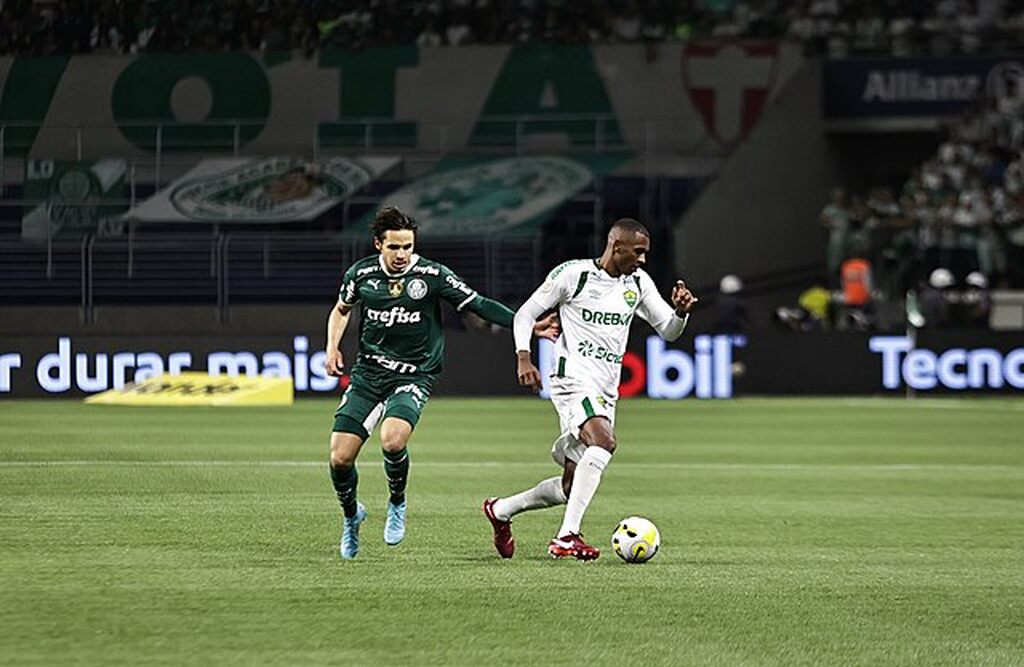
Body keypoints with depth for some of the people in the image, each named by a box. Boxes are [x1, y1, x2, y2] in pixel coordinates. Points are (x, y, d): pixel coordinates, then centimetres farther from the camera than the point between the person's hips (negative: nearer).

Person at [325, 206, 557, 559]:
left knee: (392, 440, -31)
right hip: (368, 372, 3)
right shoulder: (361, 274, 1)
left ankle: (397, 503, 1)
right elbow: (341, 310, 21)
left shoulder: (432, 275, -8)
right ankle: (351, 516, 26)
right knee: (340, 458, -7)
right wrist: (332, 347, 5)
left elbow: (478, 305, -4)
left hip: (413, 376, -3)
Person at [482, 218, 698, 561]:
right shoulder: (573, 274, -6)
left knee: (569, 488, 9)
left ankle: (501, 510, 34)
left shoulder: (638, 282, 11)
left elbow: (669, 330, 12)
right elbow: (525, 313, 0)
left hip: (606, 391, 7)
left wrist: (681, 311, -10)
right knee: (603, 441, -34)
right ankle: (567, 537, -35)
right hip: (573, 380, -7)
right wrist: (524, 357, -14)